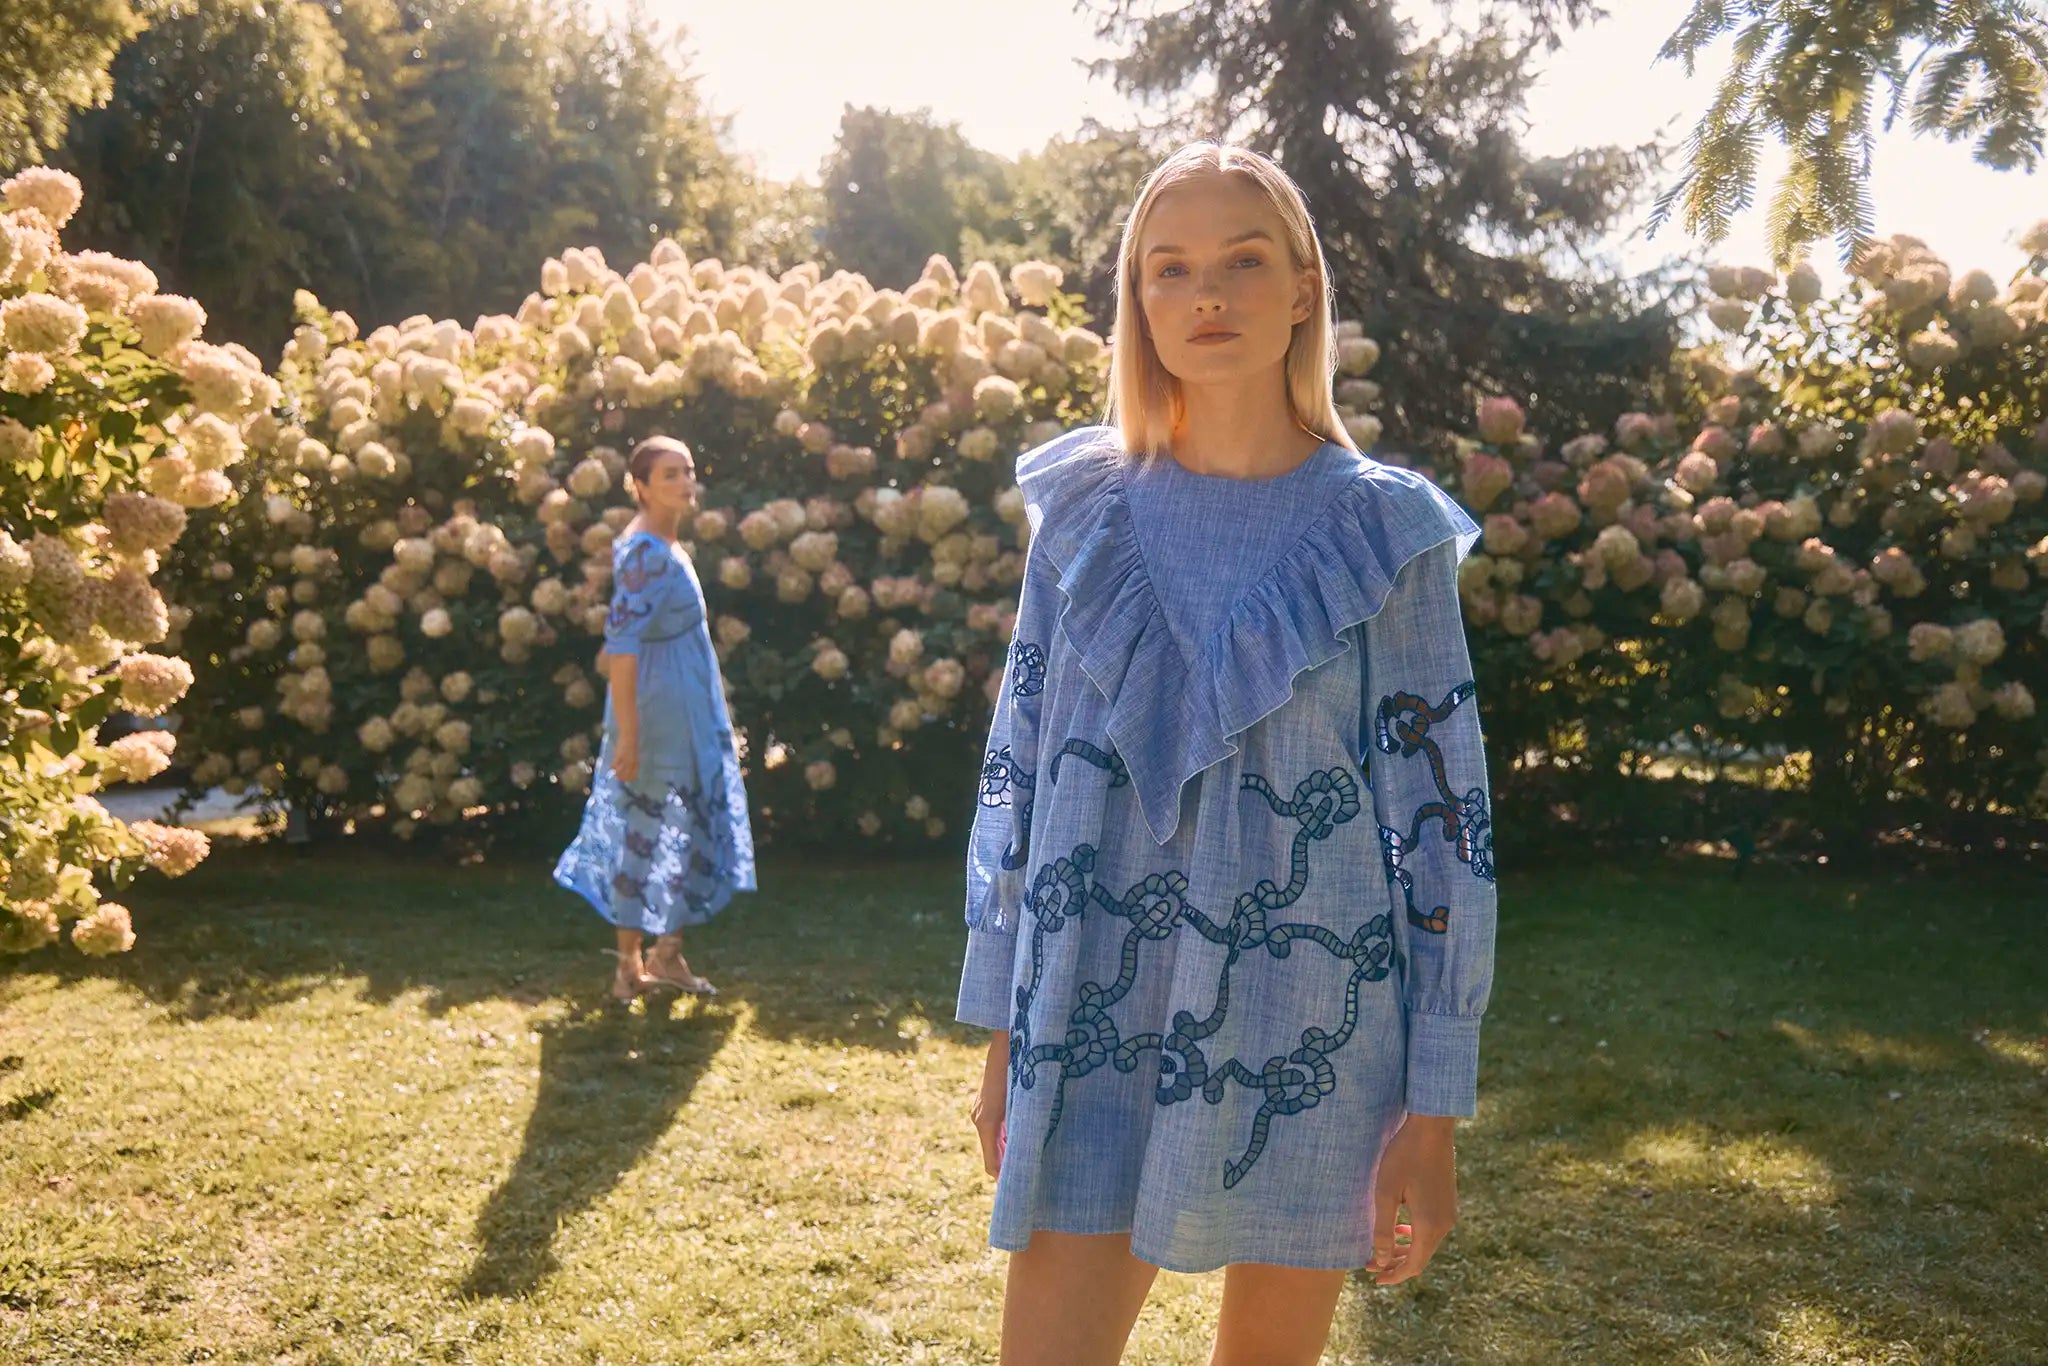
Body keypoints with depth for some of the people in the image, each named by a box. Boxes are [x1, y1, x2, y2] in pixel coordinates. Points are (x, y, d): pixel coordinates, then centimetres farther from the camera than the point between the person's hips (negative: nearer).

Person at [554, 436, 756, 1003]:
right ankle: (631, 965, 15)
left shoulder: (663, 545, 10)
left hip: (685, 711, 10)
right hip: (656, 711, -10)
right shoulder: (645, 552, -20)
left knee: (683, 827, 15)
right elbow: (620, 644, -26)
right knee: (646, 830, 1)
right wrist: (627, 734, -27)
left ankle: (667, 952, 26)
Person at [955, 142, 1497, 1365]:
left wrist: (1434, 1113, -6)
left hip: (1307, 1044, -1)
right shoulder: (1086, 510, 2)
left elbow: (1446, 816, -3)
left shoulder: (1387, 531, -3)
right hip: (1095, 1034, 1)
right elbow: (1016, 774, 6)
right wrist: (1002, 1036, 6)